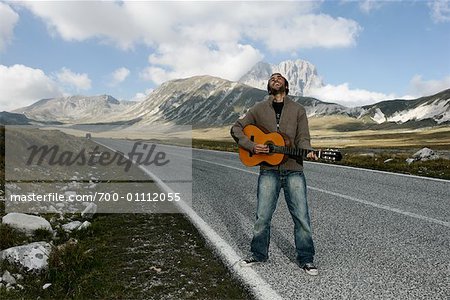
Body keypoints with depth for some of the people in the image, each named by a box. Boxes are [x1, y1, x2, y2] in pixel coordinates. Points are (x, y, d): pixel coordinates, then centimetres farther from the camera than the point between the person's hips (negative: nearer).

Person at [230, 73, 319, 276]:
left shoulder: (298, 110, 9)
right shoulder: (259, 109, 10)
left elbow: (302, 138, 2)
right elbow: (236, 128, 10)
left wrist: (307, 152, -20)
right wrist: (251, 146, -6)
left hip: (293, 169, 0)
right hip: (268, 170, 1)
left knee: (301, 216, 2)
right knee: (262, 216, 6)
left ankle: (306, 259, 19)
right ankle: (259, 254, 26)